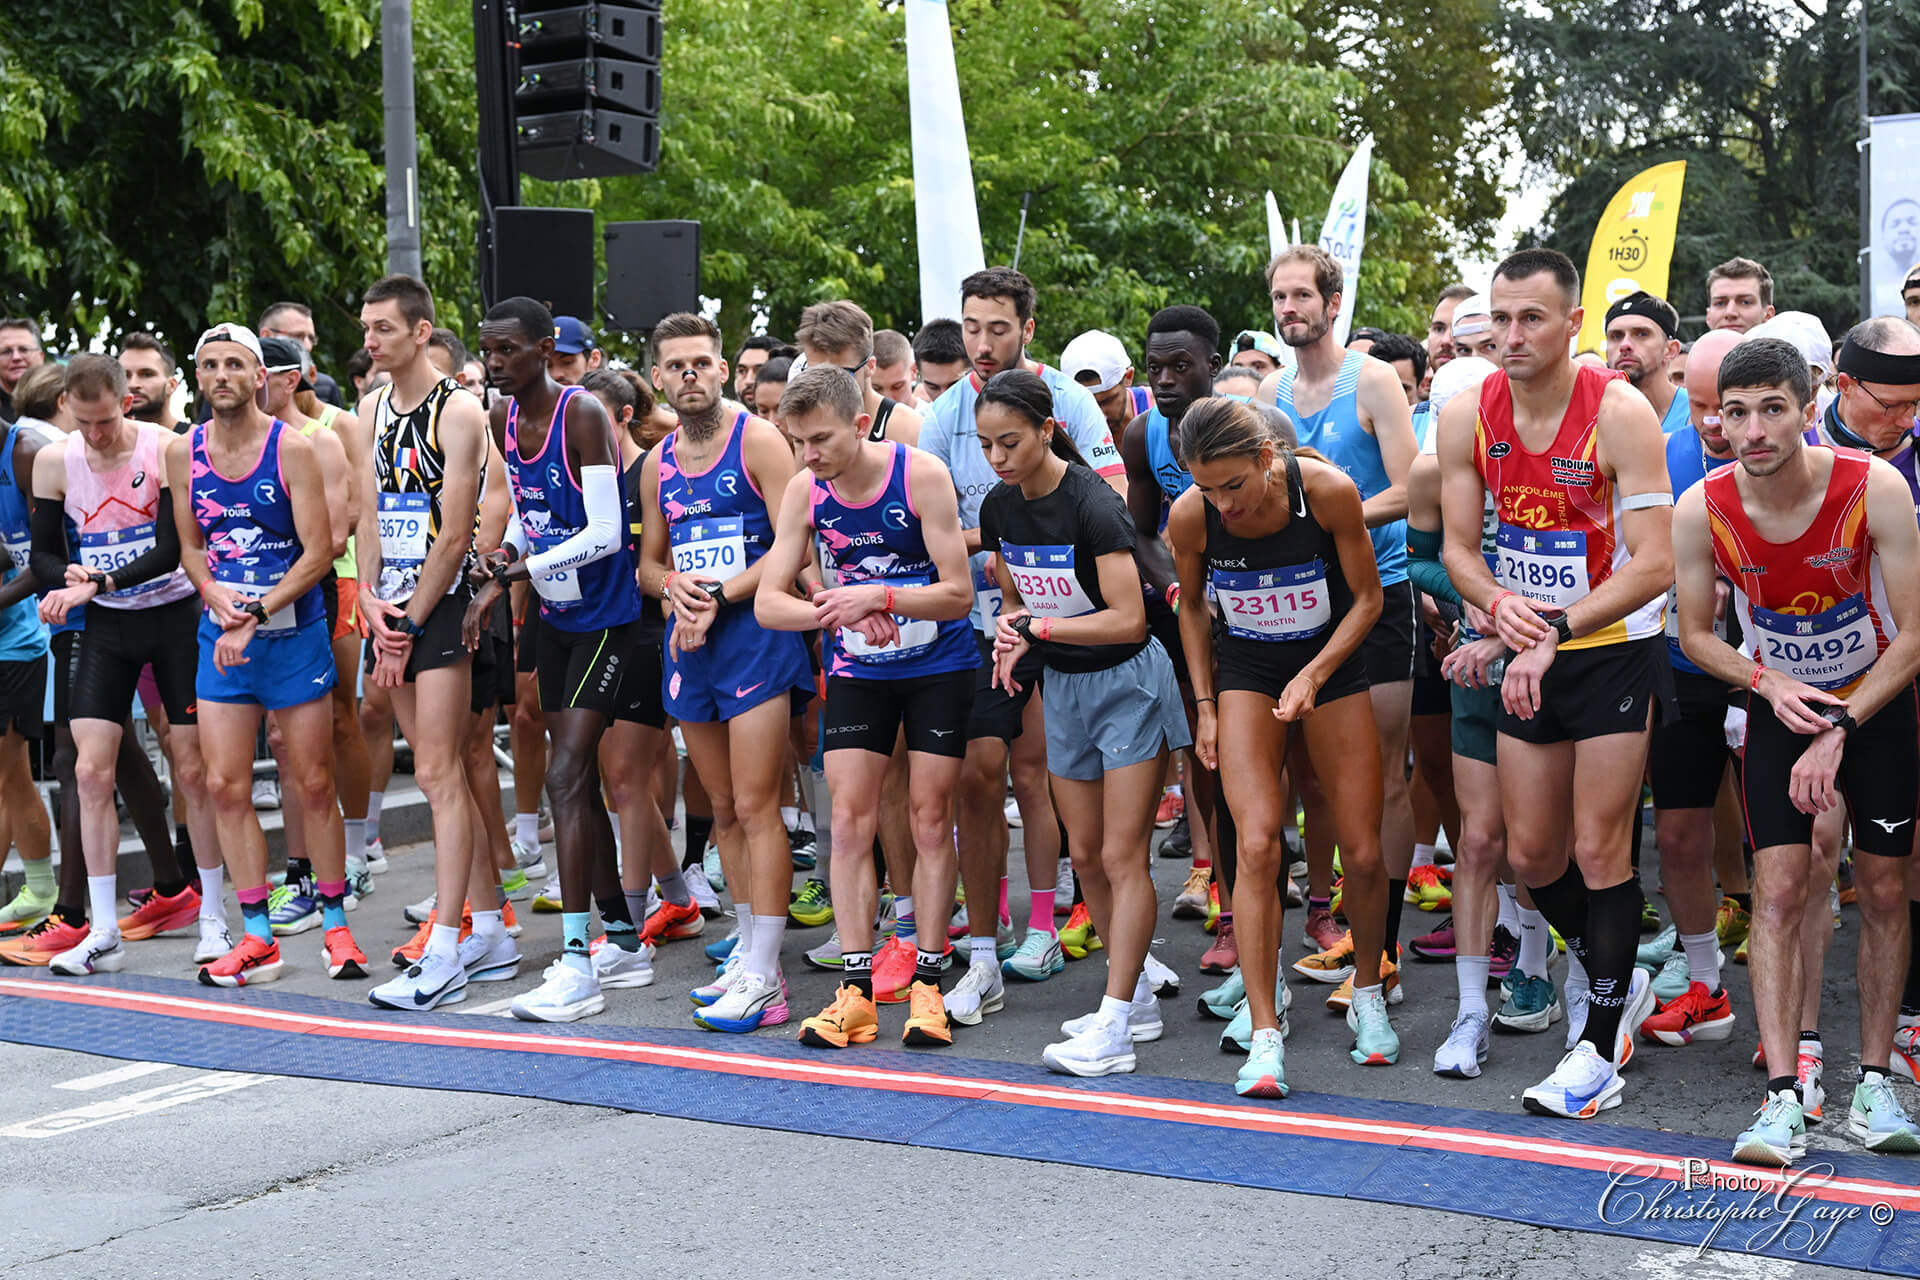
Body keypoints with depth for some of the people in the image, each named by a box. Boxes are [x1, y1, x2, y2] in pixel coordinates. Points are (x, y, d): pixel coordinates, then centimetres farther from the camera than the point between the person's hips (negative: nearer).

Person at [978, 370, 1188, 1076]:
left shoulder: (1093, 504, -23)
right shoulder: (999, 507, -1)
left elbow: (1128, 619, -25)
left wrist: (1039, 627, -24)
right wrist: (1012, 637, -9)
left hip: (1127, 681, -7)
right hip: (1063, 686, 7)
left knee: (1122, 857, -8)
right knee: (1085, 856, 10)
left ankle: (1113, 1028, -8)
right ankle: (1139, 996, 23)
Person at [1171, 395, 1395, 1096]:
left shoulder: (1328, 491, -24)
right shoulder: (1190, 516, -19)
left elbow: (1367, 600, -10)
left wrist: (1313, 676, -21)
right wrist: (1206, 705, 0)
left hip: (1331, 667, 0)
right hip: (1245, 674, 0)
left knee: (1362, 853, 1)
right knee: (1258, 846, -16)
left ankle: (1367, 994, 28)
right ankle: (1265, 1037, -13)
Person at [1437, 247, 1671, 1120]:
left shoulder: (1620, 414, -19)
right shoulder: (1468, 417, -5)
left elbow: (1653, 565, -22)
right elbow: (1458, 546, 2)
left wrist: (1556, 632, -29)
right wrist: (1499, 604, -20)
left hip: (1616, 650, -5)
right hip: (1531, 655, 5)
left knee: (1600, 852, -4)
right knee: (1530, 853, 10)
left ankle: (1600, 1048, 8)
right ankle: (1614, 981, 36)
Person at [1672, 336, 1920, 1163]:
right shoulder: (1701, 511, -18)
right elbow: (1695, 634, -2)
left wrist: (1839, 730, -22)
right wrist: (1768, 682, -19)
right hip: (1780, 703, 1)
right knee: (1778, 891, -11)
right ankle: (1782, 1101, -14)